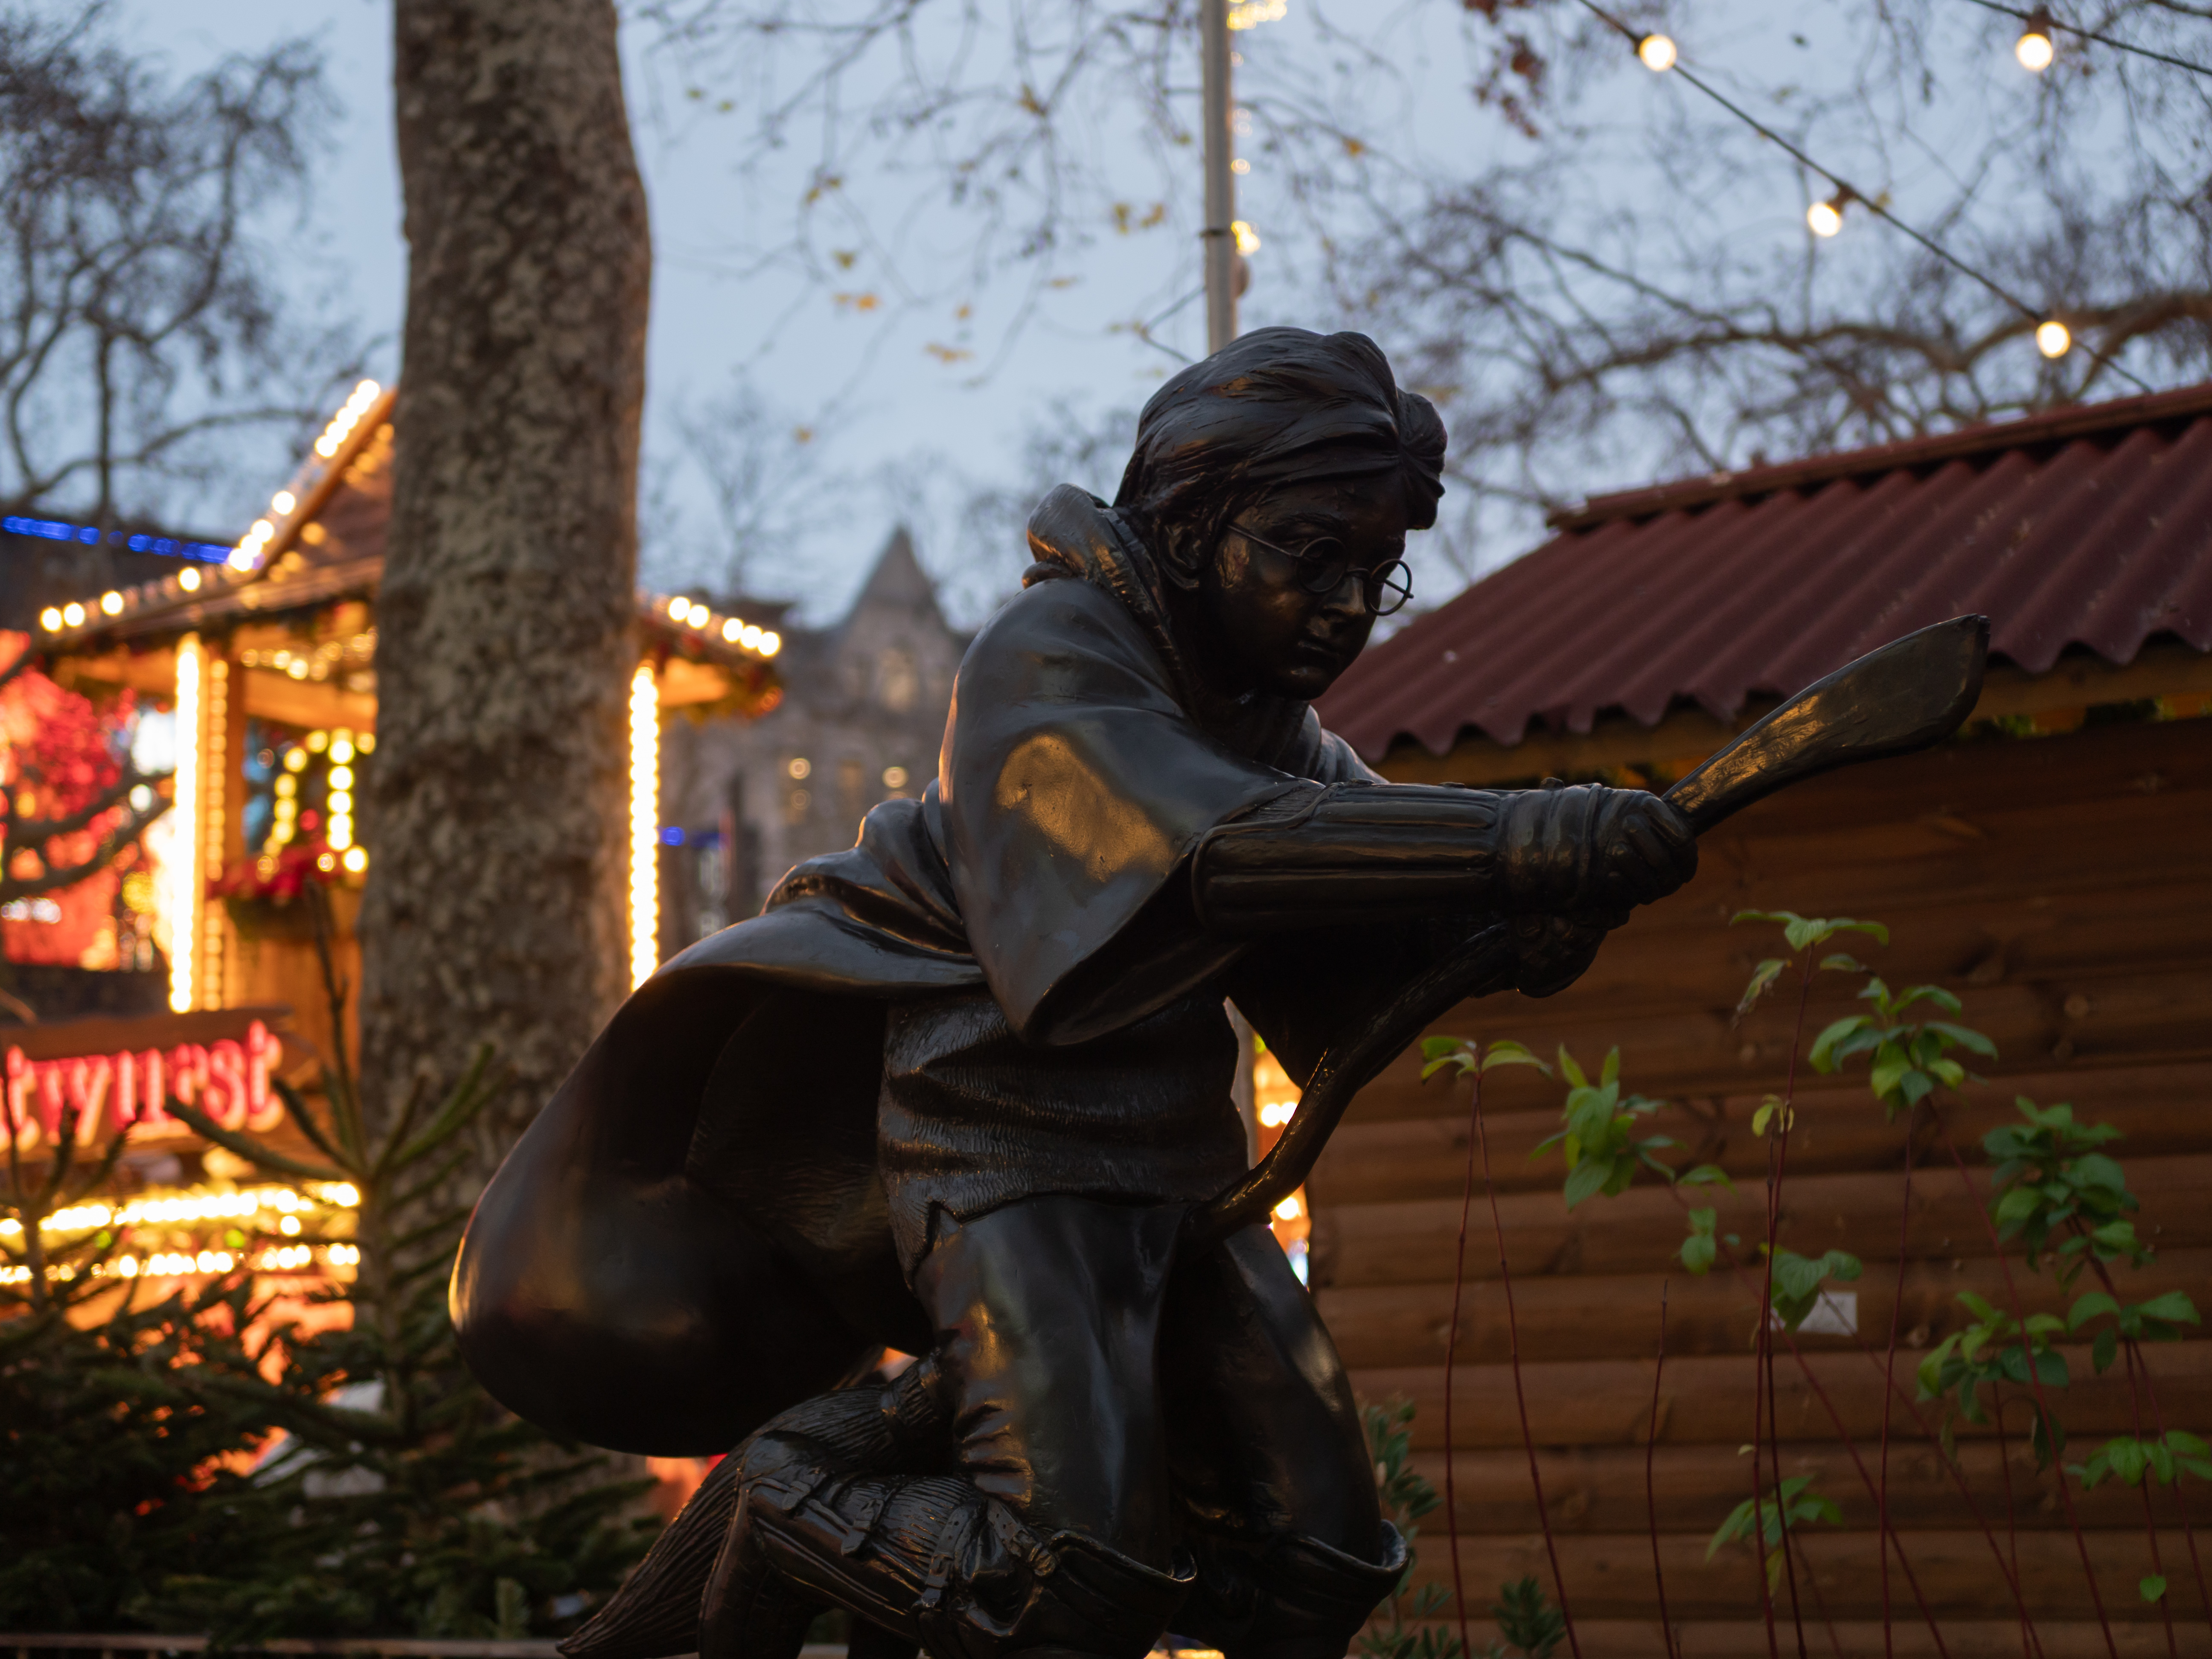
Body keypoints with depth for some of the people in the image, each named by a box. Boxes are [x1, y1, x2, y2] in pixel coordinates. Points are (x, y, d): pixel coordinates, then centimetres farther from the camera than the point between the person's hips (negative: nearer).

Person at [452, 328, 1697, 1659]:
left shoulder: (1272, 719, 13)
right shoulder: (1053, 663, -14)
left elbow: (1353, 971, 1)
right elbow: (1219, 851, -33)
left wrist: (1514, 924, -22)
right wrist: (1527, 838, -42)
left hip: (1171, 1171, 8)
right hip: (1009, 1144, -8)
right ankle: (783, 1511, 4)